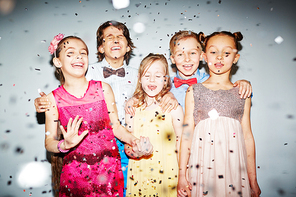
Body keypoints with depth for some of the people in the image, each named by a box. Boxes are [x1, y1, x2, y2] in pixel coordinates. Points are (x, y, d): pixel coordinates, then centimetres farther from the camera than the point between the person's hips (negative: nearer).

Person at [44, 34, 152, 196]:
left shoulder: (103, 89, -3)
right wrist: (65, 145, -21)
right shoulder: (53, 99, -4)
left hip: (109, 169, 1)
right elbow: (49, 142, 0)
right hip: (75, 175, 0)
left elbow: (116, 126, 4)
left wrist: (134, 141, -12)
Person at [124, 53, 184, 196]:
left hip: (167, 173, -2)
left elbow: (181, 144, -4)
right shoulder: (133, 107, 0)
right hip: (138, 173, 3)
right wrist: (129, 148, -12)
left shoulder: (174, 108, -8)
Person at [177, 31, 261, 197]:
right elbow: (187, 133, 0)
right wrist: (182, 174, -1)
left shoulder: (242, 94, 6)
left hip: (233, 164, 2)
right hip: (202, 165, -1)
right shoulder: (194, 91, 1)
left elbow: (247, 136, 7)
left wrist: (253, 179, 9)